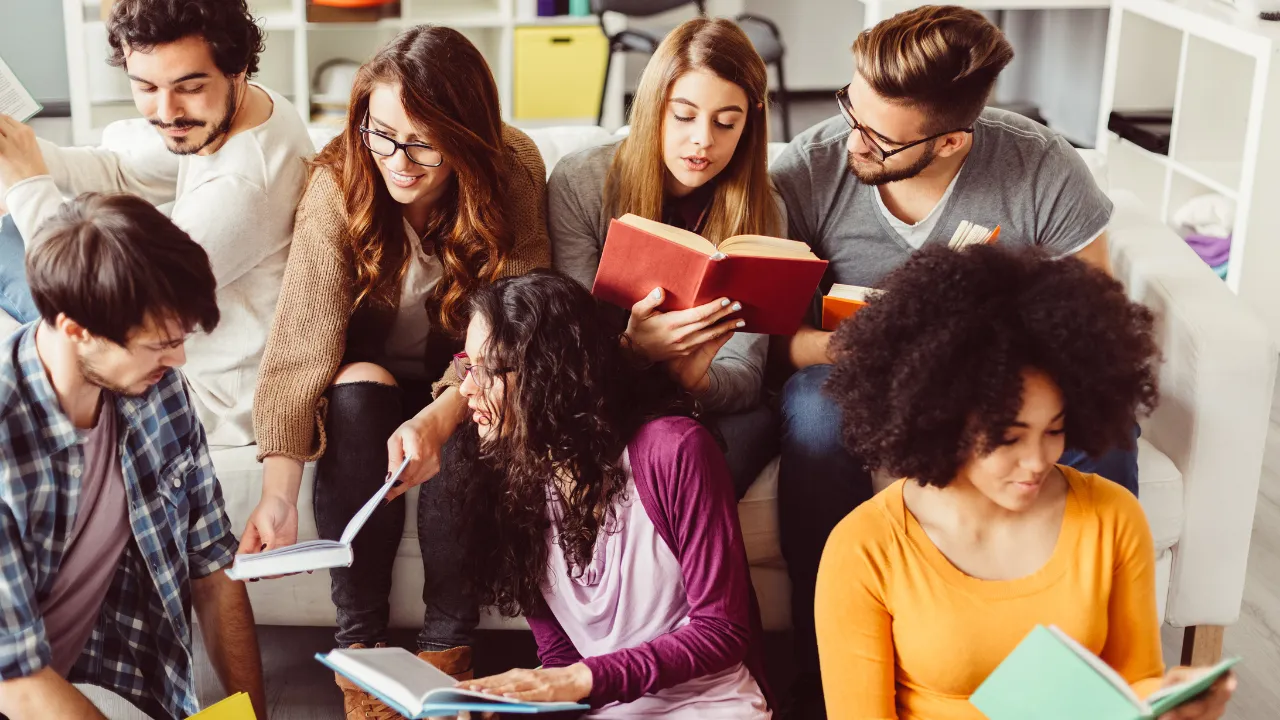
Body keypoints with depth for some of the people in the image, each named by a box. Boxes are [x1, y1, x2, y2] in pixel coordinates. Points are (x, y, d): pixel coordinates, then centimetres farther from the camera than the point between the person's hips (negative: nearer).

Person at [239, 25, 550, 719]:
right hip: (370, 379, 0)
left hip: (463, 382, 0)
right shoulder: (339, 183, -20)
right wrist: (279, 493, -39)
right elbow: (301, 342, -27)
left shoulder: (512, 171, -19)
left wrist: (438, 417, -42)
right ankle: (358, 638, -21)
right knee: (356, 390, -33)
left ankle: (447, 644, -19)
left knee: (468, 417, -32)